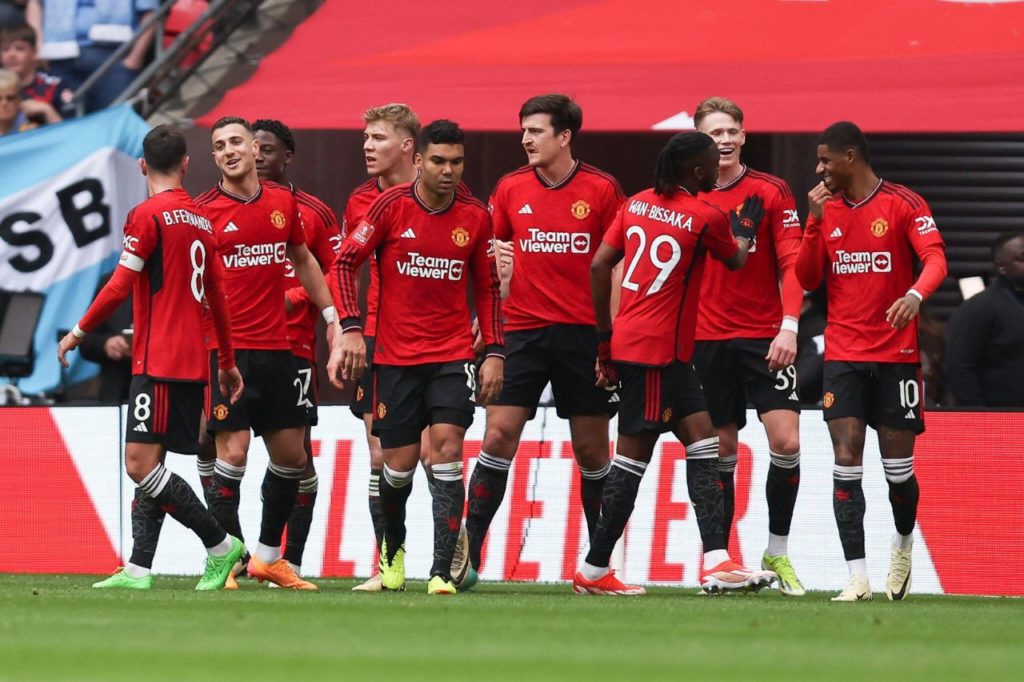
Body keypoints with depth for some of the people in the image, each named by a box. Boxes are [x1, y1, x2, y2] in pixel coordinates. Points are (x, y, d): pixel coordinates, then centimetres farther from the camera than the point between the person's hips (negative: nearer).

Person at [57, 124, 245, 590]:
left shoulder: (147, 215, -9)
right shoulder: (201, 220, 14)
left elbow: (121, 285, -13)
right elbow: (217, 297, 21)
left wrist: (79, 333, -1)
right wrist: (227, 362, 29)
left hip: (159, 361, -9)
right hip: (194, 361, 9)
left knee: (140, 463, -11)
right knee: (150, 465, 8)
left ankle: (220, 546, -10)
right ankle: (138, 569, 4)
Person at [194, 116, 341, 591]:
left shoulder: (283, 203, 8)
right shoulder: (204, 212, -5)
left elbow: (302, 259, 23)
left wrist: (331, 316, 20)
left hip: (277, 347, 5)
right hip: (229, 349, -5)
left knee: (291, 457, 9)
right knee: (232, 453, -11)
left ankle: (269, 557, 23)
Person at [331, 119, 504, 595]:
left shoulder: (475, 217, 1)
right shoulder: (392, 207, -5)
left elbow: (487, 288, 10)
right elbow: (346, 262, -1)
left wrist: (494, 352, 3)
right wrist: (351, 329, -10)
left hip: (453, 355, 1)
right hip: (396, 356, 0)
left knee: (446, 449, -15)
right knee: (399, 463, 4)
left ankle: (442, 571, -16)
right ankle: (393, 549, 33)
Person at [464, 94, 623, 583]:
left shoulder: (601, 190, -1)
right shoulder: (510, 189, 5)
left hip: (583, 334, -1)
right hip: (522, 332, 1)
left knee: (592, 449, 5)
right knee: (498, 437, -8)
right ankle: (468, 555, -7)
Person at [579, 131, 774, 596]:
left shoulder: (636, 205, 10)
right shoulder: (706, 217, -9)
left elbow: (599, 266, 7)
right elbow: (736, 259, 10)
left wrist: (605, 337, 13)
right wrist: (746, 228, 32)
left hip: (628, 340, 8)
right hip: (655, 350, -8)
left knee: (702, 442, 7)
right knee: (633, 454, -5)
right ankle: (593, 571, -4)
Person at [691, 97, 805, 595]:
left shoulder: (772, 192, 0)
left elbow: (791, 263, -4)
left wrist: (789, 326, -15)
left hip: (765, 338, -1)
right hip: (708, 342, 1)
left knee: (786, 442, -11)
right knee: (720, 451, 2)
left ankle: (777, 553, 3)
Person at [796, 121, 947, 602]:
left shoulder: (903, 204, -4)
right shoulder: (827, 209, 9)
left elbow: (935, 259, -15)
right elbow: (807, 280, 7)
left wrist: (915, 295, -35)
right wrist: (815, 221, -5)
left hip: (896, 353, -3)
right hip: (843, 354, 3)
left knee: (897, 466, 2)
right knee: (846, 461, -10)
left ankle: (904, 544, 32)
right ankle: (857, 578, -11)